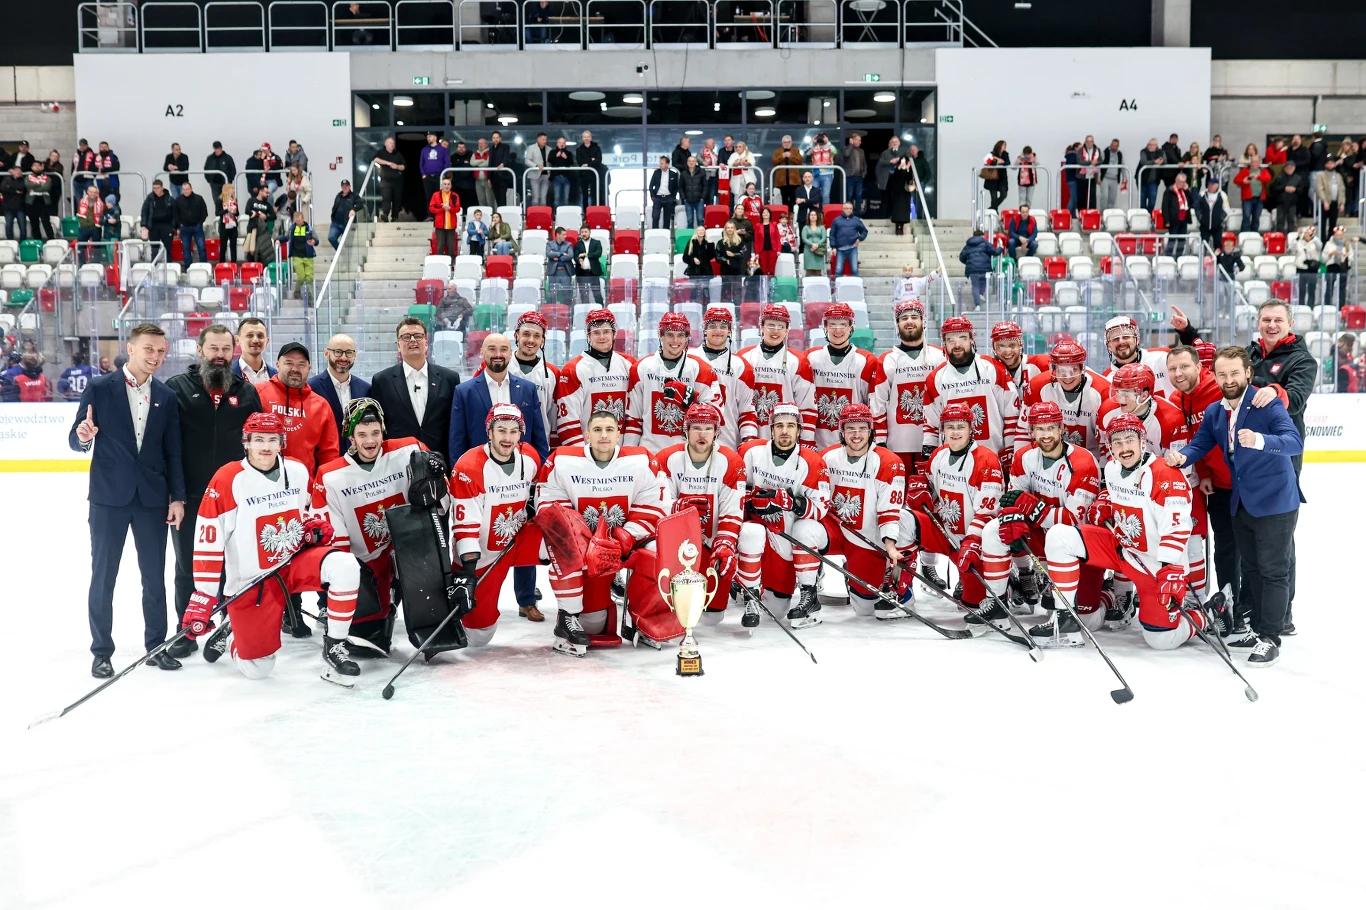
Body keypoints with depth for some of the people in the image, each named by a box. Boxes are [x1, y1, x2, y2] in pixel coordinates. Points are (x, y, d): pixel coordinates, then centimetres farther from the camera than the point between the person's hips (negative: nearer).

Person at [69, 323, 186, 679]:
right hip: (109, 496, -3)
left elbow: (172, 452, 6)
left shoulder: (167, 396, 5)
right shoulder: (99, 388, -4)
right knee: (103, 575, 4)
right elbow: (77, 442, -3)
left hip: (152, 497, 3)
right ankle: (101, 651, 14)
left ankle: (156, 645, 20)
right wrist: (83, 436, -26)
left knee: (155, 575, 9)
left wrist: (177, 498, 0)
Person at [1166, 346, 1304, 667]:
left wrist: (1260, 440, -47)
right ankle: (1259, 629, 30)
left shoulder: (1268, 403, -18)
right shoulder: (1214, 412, 4)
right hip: (1242, 502, 8)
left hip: (1275, 501, -8)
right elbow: (1199, 445, 5)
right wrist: (1181, 457, -18)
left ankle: (1270, 639, 3)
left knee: (1273, 570, -3)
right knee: (1250, 568, 17)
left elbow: (1295, 442, -29)